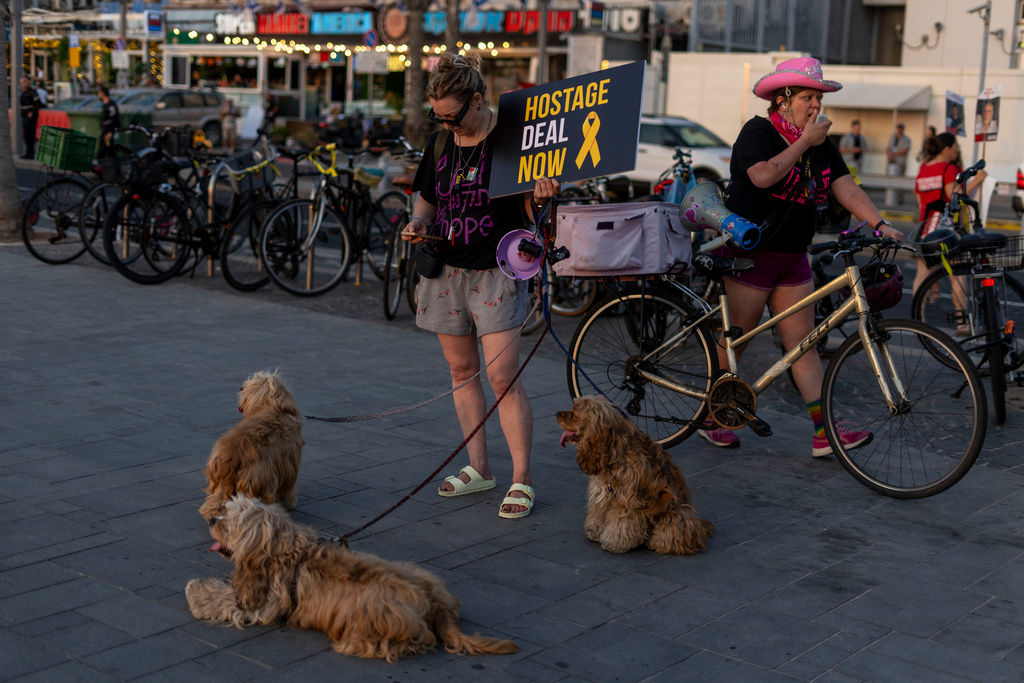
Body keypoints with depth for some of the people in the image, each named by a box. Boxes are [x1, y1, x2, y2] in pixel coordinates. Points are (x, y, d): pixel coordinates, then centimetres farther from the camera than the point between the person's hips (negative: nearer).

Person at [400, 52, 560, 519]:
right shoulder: (440, 143, 8)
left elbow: (527, 206, -5)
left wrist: (540, 197, -27)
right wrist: (418, 221, -2)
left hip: (495, 270, -6)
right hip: (445, 269, 6)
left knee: (503, 376, -8)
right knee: (462, 370, 11)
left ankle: (521, 480, 1)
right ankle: (478, 468, 23)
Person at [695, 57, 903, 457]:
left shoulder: (821, 144, 10)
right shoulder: (757, 132, -10)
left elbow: (846, 188, 1)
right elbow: (764, 175, -29)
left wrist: (880, 224, -13)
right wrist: (804, 142, -21)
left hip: (792, 259, 7)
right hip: (751, 255, -7)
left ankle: (824, 433, 0)